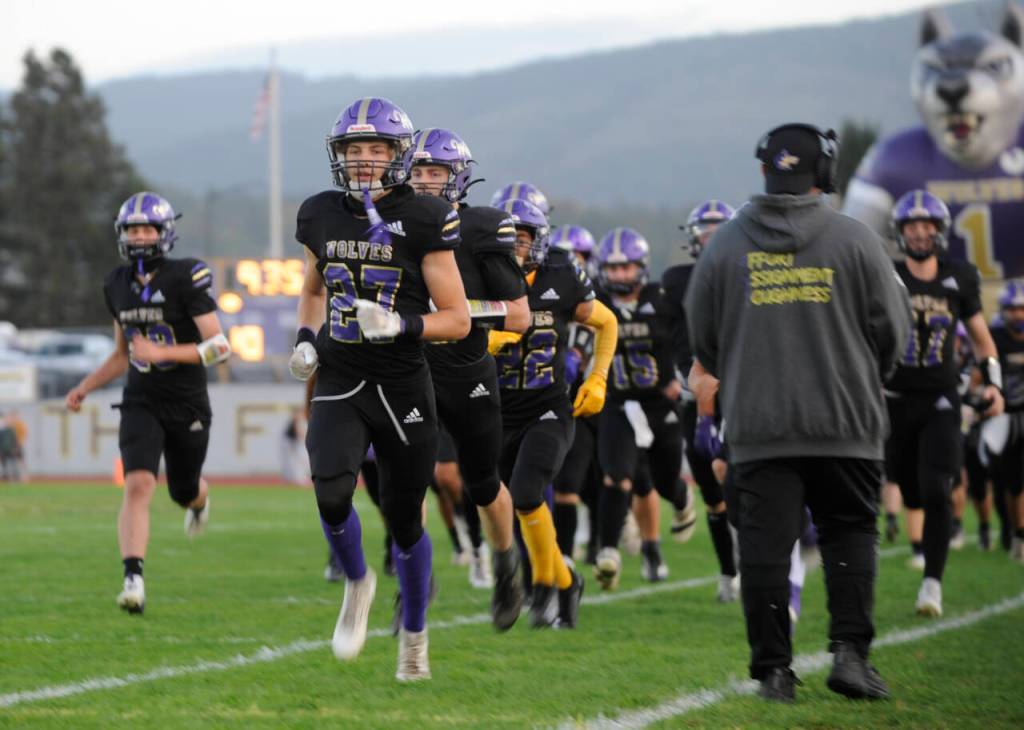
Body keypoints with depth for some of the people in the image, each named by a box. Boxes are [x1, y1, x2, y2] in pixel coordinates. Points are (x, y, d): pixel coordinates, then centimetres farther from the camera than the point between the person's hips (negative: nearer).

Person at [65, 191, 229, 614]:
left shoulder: (185, 279, -14)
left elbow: (219, 348, -17)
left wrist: (161, 352, -25)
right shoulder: (118, 286, 4)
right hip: (141, 403, 3)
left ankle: (200, 498, 56)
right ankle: (133, 581, -24)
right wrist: (85, 388, 9)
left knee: (183, 492, 17)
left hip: (188, 405, -2)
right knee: (138, 486, -19)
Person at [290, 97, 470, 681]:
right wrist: (307, 339, 6)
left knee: (404, 519, 8)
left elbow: (457, 320, -6)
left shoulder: (423, 222, -8)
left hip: (403, 386, -2)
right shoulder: (322, 216, 5)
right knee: (332, 491, -23)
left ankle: (415, 637, 31)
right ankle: (357, 584, 7)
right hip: (339, 382, 2)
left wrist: (400, 325, -22)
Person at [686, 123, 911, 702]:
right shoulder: (854, 241, -3)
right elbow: (892, 328, 2)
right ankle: (850, 650, -3)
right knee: (850, 533, 9)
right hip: (845, 423, -1)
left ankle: (774, 669, 2)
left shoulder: (726, 246, 2)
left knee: (766, 542, 3)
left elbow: (703, 338, 9)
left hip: (758, 424, 1)